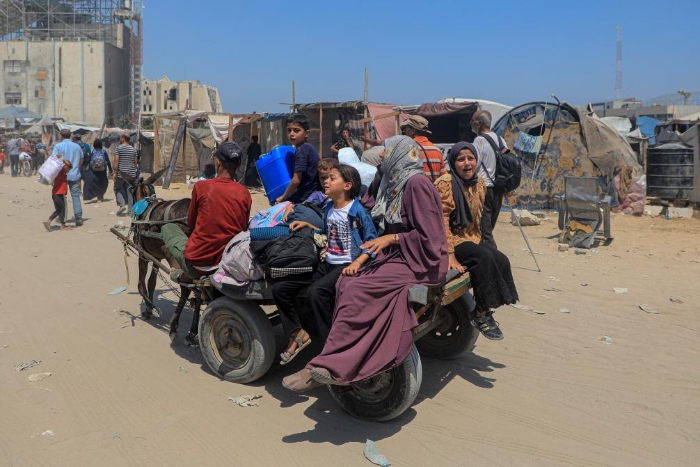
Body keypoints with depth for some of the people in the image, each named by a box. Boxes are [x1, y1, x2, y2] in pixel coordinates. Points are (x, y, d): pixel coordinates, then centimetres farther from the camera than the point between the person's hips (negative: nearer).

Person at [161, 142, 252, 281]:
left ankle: (178, 269, 3)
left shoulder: (201, 186, -8)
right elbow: (243, 229, 8)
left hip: (197, 265, -3)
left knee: (168, 228, 24)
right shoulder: (244, 193, -2)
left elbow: (190, 224, 5)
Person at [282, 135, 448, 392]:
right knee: (345, 282, -14)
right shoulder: (396, 183, 15)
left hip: (419, 261, -8)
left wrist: (392, 238, -15)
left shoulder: (416, 183, -13)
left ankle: (325, 367, -19)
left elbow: (427, 236, -16)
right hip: (398, 256, 8)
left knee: (357, 290, -25)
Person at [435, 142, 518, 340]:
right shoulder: (445, 183, -14)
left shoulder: (479, 183, 8)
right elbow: (442, 220, -20)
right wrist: (449, 254, -25)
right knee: (484, 258, -29)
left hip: (471, 239, 7)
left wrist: (477, 240, 7)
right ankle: (481, 315, -16)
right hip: (450, 241, -7)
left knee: (501, 260, -16)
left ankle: (485, 310, -4)